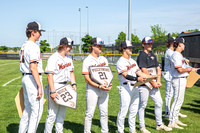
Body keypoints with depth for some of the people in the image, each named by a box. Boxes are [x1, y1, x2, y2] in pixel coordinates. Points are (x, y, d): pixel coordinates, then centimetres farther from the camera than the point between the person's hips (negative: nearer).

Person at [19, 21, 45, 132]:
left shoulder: (24, 46, 14)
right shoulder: (33, 46, -16)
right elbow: (33, 67, -24)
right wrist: (39, 86, -24)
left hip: (25, 78, 10)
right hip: (33, 79, -10)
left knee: (28, 108, 18)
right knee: (37, 109, -3)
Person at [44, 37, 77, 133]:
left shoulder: (68, 57, 12)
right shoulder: (53, 58, -14)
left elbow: (71, 72, 20)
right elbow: (50, 75, -20)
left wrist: (73, 84, 6)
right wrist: (52, 91, -26)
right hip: (55, 86, -8)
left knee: (62, 112, 15)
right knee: (52, 113, -4)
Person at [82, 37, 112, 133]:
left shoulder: (104, 59, 13)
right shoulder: (87, 60, -4)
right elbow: (87, 78, -10)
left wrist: (109, 83, -2)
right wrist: (99, 86, -19)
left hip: (104, 90, 5)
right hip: (92, 90, -5)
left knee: (104, 113, 10)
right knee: (89, 113, 0)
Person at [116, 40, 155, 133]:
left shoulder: (133, 61, 17)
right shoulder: (120, 62, -10)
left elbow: (139, 73, 15)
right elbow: (126, 76, -22)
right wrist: (137, 79, -38)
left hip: (135, 87, 8)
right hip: (125, 88, -8)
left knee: (134, 110, 13)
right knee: (123, 110, -4)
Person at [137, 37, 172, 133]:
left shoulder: (153, 55, 16)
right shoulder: (142, 56, -10)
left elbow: (158, 69, 15)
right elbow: (144, 71, -16)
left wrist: (158, 81, 1)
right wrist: (153, 82, -14)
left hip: (154, 84, 8)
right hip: (144, 84, -8)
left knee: (159, 103, 11)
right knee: (142, 105, 0)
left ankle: (159, 125, 23)